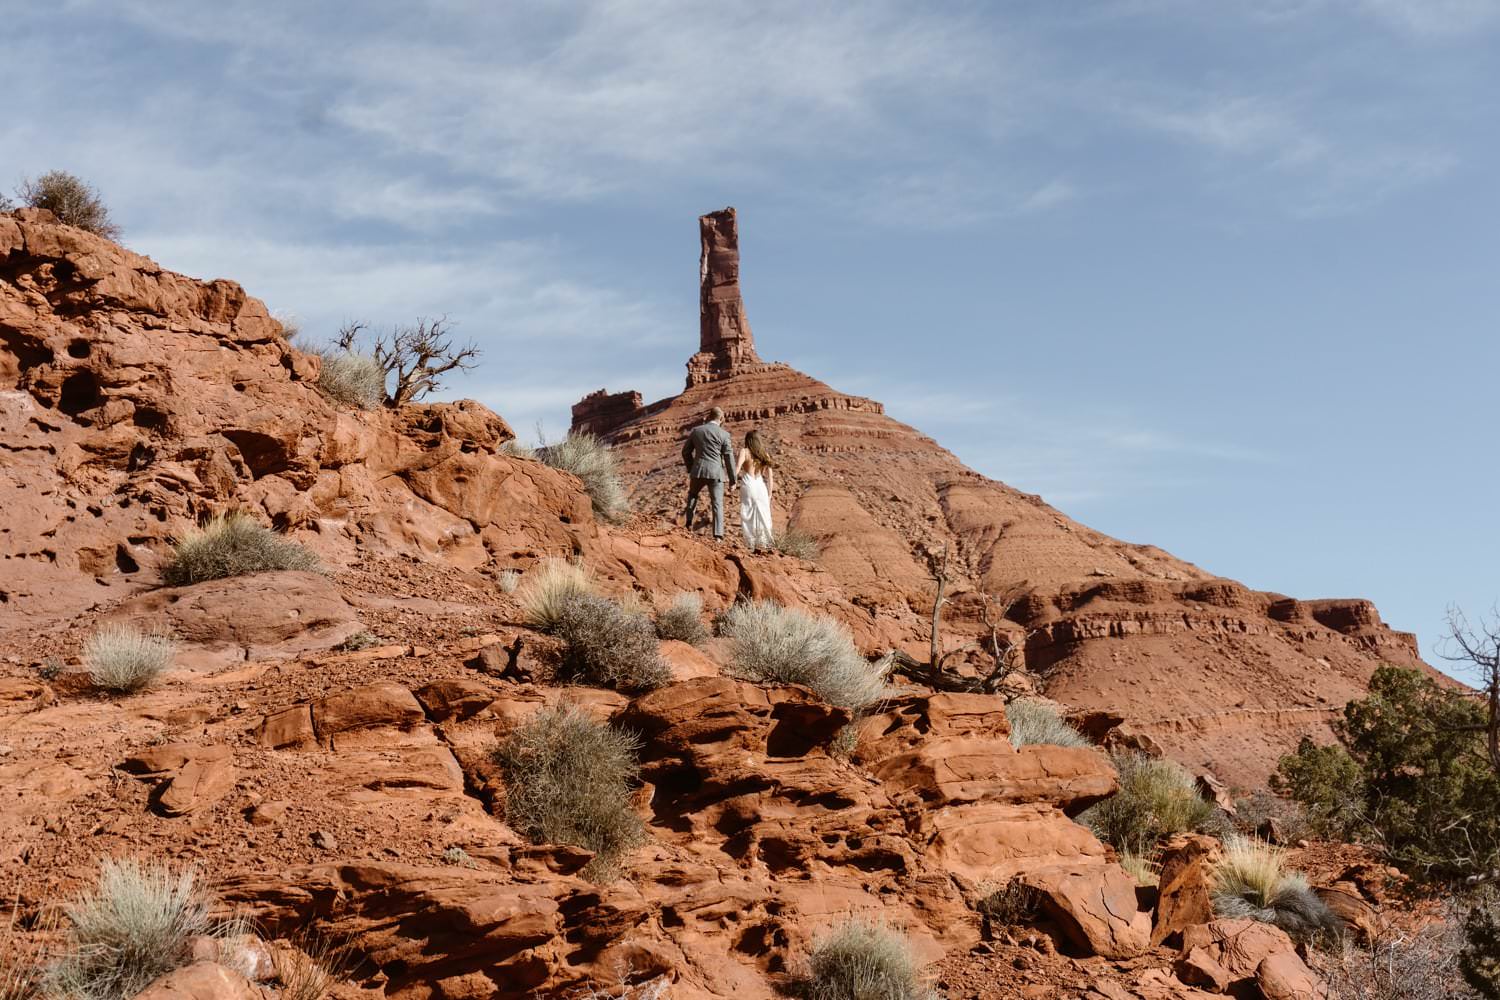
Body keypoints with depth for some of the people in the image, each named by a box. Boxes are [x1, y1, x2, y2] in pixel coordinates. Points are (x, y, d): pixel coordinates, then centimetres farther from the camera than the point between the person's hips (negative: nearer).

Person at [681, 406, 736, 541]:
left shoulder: (696, 430, 5)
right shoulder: (724, 435, -4)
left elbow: (686, 451, 12)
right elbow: (729, 458, -4)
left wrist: (690, 469, 25)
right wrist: (732, 480, 2)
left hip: (698, 471, 2)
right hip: (716, 473, -2)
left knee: (693, 494, 30)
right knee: (717, 504, 3)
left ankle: (689, 521, 20)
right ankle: (718, 535, -3)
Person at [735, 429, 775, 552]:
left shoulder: (745, 451, 1)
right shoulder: (765, 454, 12)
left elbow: (738, 467, -15)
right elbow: (770, 476, 11)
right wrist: (769, 493, 16)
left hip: (748, 485, -3)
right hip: (761, 486, 3)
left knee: (748, 516, 2)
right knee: (762, 516, 10)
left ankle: (752, 544, -2)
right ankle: (764, 543, 10)